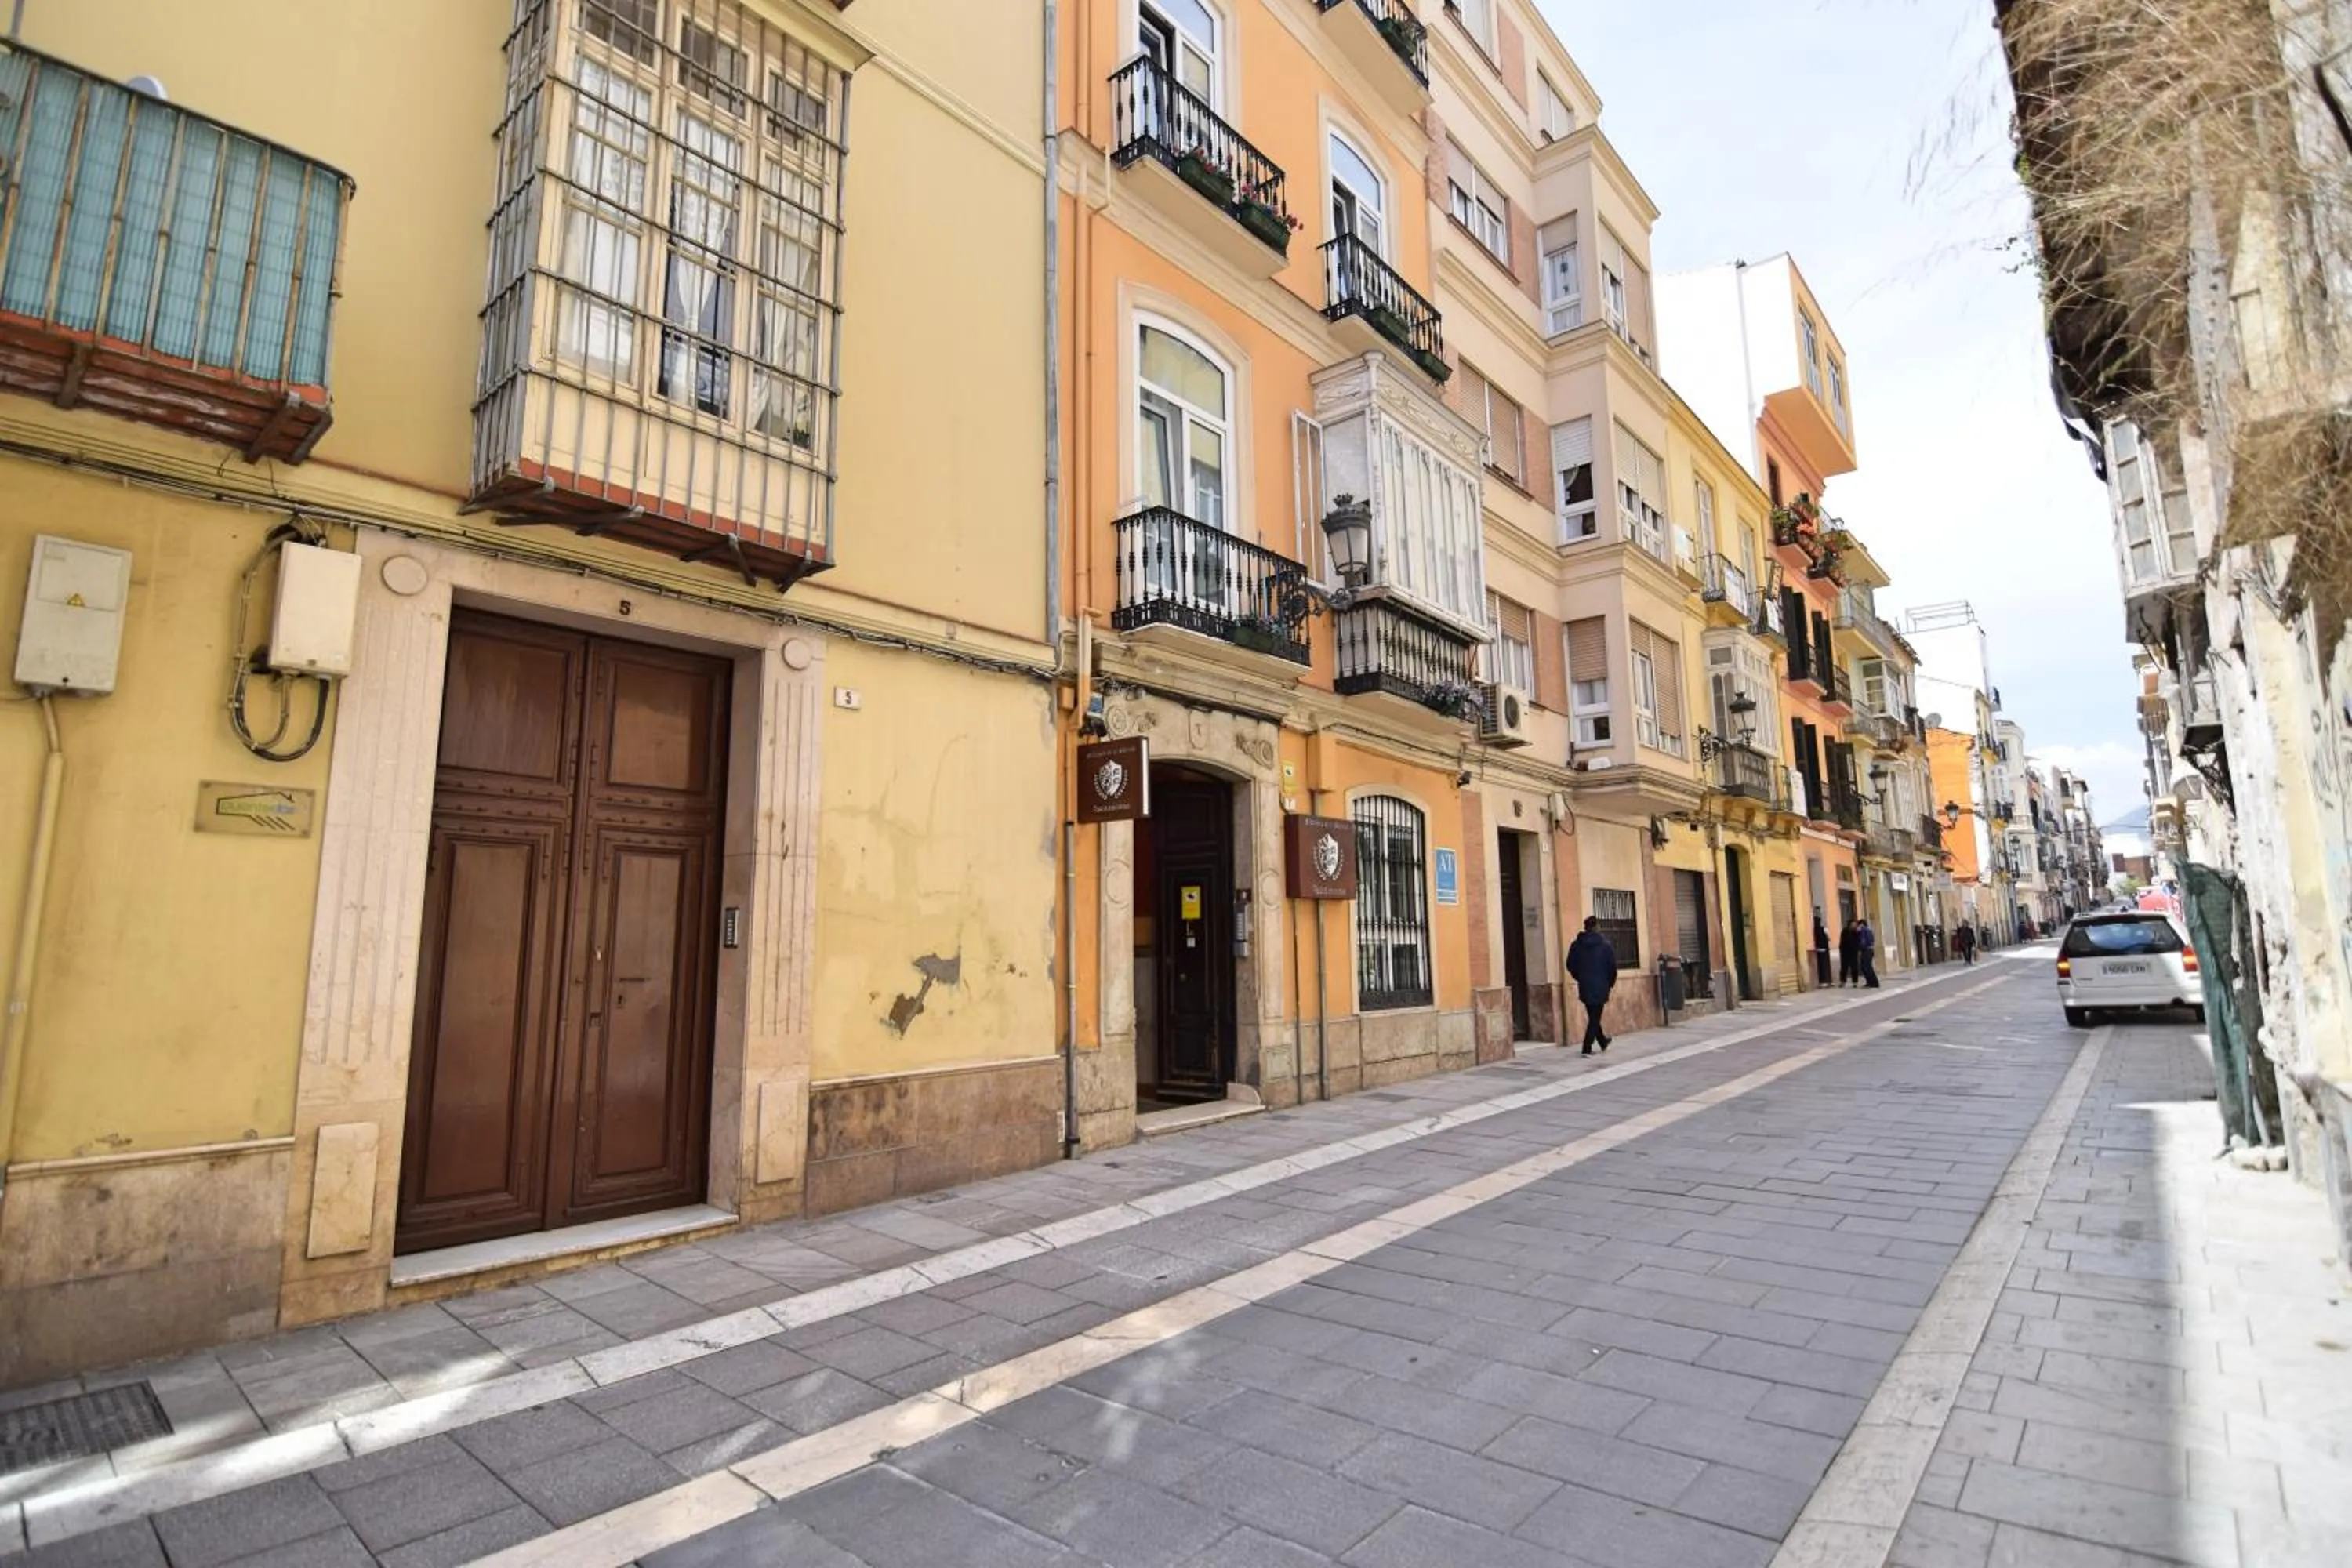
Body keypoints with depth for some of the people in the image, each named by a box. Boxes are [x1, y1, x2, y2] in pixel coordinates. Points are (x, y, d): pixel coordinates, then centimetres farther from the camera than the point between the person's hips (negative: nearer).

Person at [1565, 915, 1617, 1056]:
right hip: (1600, 987, -4)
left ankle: (1603, 1042, 35)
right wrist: (1611, 983, 7)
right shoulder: (1605, 945, -9)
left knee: (1592, 1016, 19)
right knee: (1595, 1018, -1)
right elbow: (1612, 966, -8)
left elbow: (1571, 965, 4)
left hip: (1584, 987, 4)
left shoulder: (1576, 945, 2)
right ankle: (1587, 1048, -6)